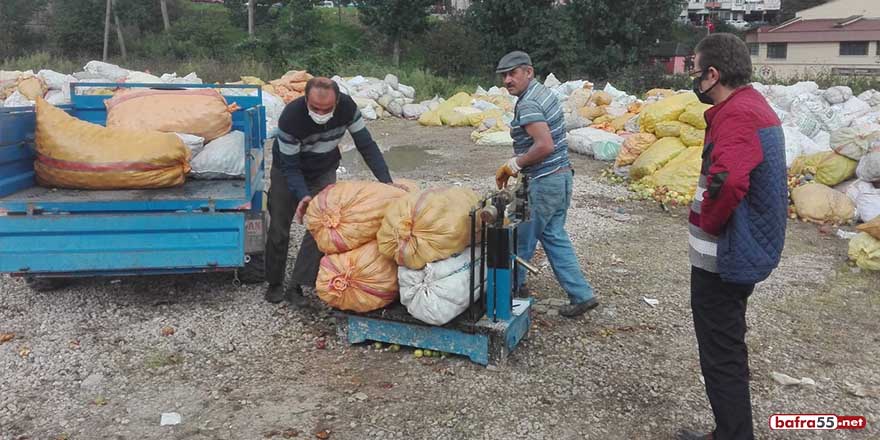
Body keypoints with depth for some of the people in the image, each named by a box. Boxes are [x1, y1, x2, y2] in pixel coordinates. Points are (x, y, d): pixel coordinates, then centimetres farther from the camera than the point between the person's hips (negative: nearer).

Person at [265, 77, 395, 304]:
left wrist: (387, 182, -28)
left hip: (324, 171, 2)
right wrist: (302, 196, -44)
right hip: (287, 172, -2)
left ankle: (296, 286, -4)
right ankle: (275, 283, 20)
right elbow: (289, 166, -28)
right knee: (279, 228, 1)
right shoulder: (290, 117, -36)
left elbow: (366, 145, -20)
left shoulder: (347, 106, -28)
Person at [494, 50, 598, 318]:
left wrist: (512, 165, -16)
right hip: (561, 176, 10)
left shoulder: (527, 104, -19)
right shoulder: (544, 92, 12)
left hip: (544, 183, -10)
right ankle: (581, 294, 17)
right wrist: (519, 164, 15)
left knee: (521, 238, 7)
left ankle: (512, 286, 25)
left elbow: (545, 145, -30)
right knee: (554, 236, 15)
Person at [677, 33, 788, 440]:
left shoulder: (737, 115, -22)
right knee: (727, 349, 21)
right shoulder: (753, 105, 12)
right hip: (743, 252, 11)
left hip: (723, 259, -11)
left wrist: (706, 223, -21)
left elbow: (727, 181, -39)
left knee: (721, 356, 1)